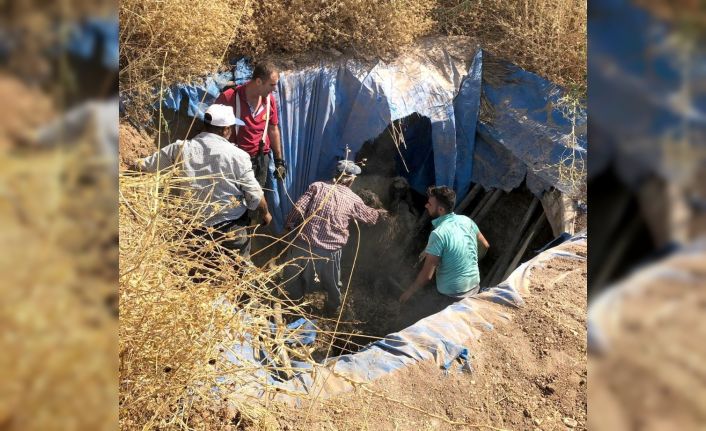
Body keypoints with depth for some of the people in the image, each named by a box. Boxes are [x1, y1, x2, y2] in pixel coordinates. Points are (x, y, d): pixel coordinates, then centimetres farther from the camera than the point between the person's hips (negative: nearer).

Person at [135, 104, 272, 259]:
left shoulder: (181, 148, -7)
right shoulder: (237, 155, -16)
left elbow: (145, 165, 6)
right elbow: (254, 194, -11)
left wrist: (138, 163, 29)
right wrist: (265, 214, 8)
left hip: (195, 226, 3)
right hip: (231, 227, -3)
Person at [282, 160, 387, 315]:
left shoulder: (317, 186, 0)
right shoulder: (353, 199, 3)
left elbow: (298, 208, -8)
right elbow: (369, 216, 22)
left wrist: (289, 226, 7)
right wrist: (381, 213, 43)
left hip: (304, 243, 0)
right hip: (330, 250, 0)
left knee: (294, 274, 25)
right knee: (332, 284, 27)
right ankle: (331, 309, 48)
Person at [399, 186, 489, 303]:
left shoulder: (438, 234, -24)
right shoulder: (466, 220, -5)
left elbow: (427, 276, -23)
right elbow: (486, 245, 13)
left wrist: (409, 292, -6)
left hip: (452, 294, -7)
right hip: (475, 287, 7)